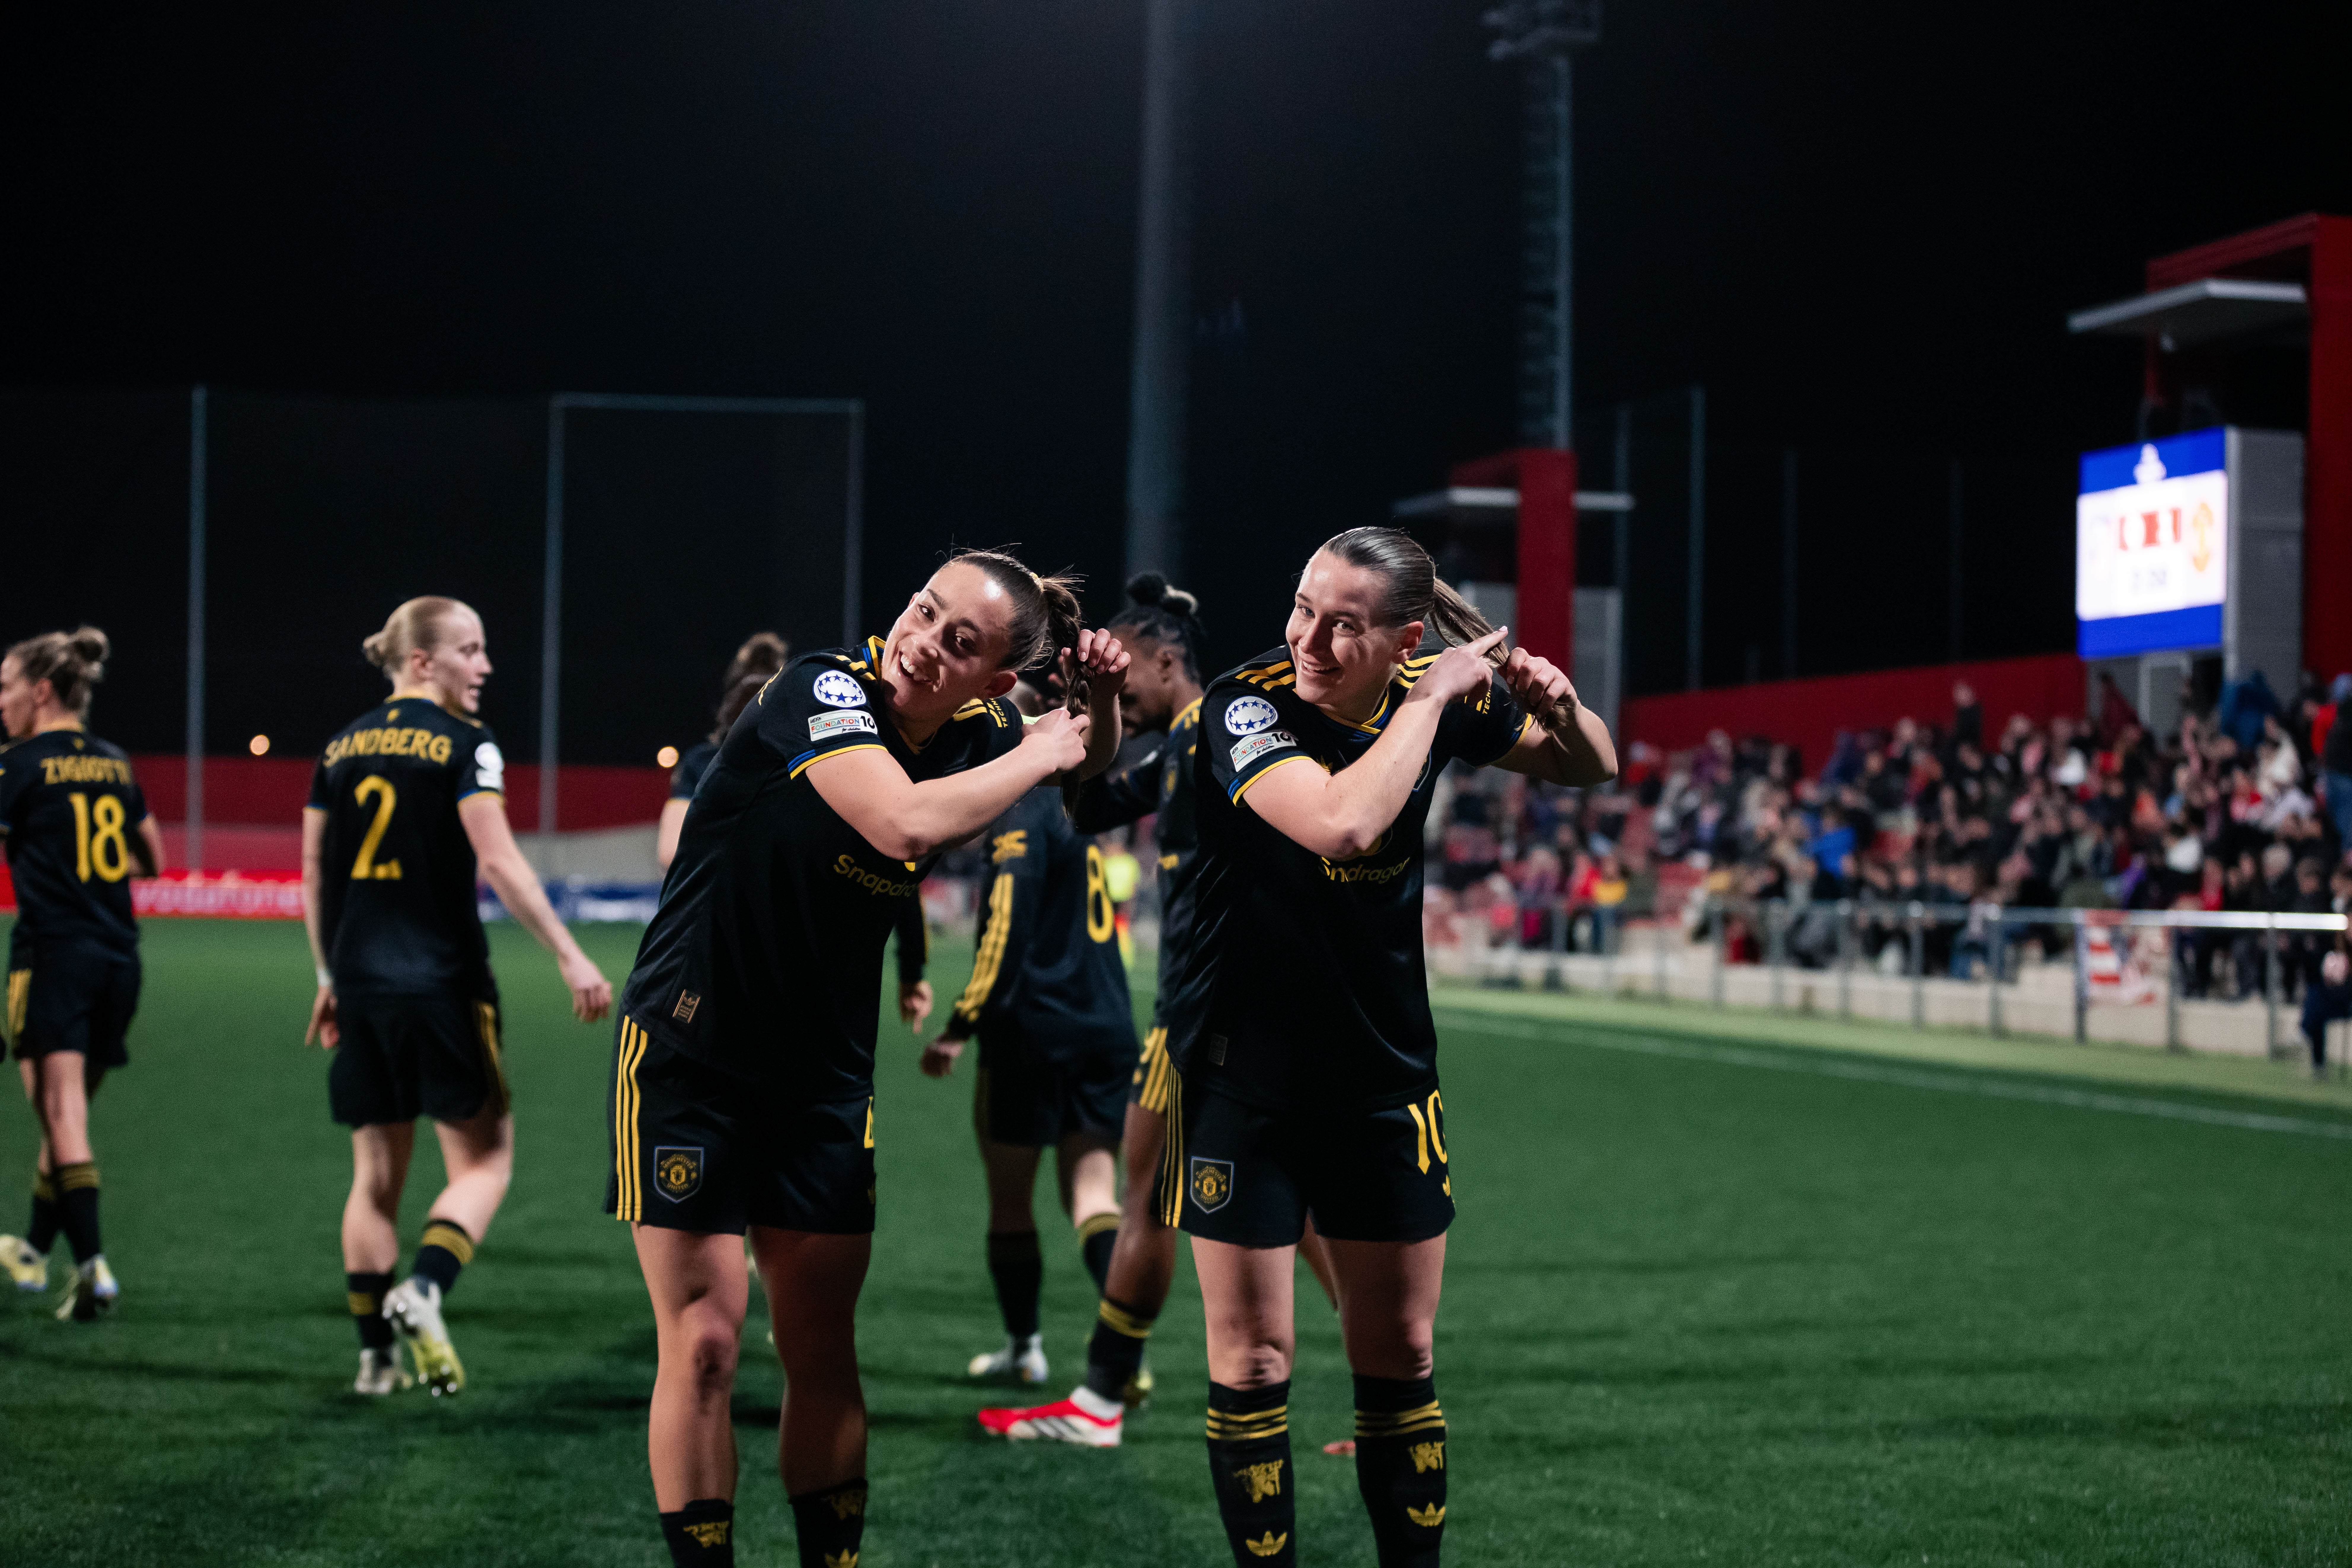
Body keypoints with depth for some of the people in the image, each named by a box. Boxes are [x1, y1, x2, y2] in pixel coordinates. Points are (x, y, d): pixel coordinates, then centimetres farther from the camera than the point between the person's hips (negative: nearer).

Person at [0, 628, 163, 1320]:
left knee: (63, 1114, -10)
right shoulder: (115, 765, 13)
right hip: (119, 958, 7)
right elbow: (152, 859, 22)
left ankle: (92, 1265, -22)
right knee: (68, 1112, 18)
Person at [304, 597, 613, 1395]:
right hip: (444, 984, -6)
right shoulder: (463, 743, -7)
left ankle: (375, 1352, 13)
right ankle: (424, 1290, -17)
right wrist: (570, 957, -15)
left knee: (377, 1171, 13)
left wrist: (329, 979, 20)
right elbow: (499, 861, -16)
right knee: (484, 1158, 5)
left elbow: (314, 874, 12)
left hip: (360, 981, 6)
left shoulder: (341, 747, 10)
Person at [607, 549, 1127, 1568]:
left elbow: (1088, 766, 20)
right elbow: (905, 824, -37)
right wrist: (1043, 753, -22)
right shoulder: (823, 691, -20)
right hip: (689, 1053, -6)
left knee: (823, 1353, 9)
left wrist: (1097, 699, -2)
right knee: (703, 1343, -7)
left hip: (825, 1077, 6)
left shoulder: (970, 735, -1)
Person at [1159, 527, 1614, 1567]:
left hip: (1385, 1070, 4)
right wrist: (1430, 700, -29)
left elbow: (1589, 769, 11)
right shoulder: (1245, 704, -20)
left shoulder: (1434, 694, -6)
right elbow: (1343, 821, -39)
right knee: (1251, 1360, -1)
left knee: (1399, 1357, 11)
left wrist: (1561, 712, -11)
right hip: (1242, 1069, -4)